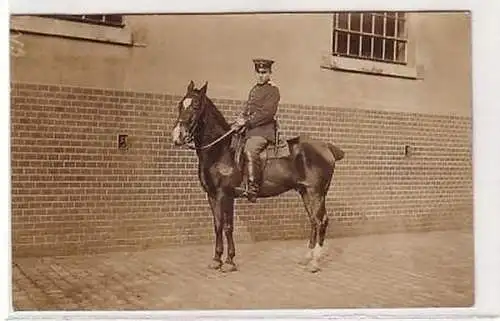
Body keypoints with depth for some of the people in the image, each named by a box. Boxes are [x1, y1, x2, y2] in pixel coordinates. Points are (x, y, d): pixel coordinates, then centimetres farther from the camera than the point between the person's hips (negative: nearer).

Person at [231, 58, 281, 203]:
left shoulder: (273, 90, -2)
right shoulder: (254, 89, 23)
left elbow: (268, 112, -14)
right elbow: (246, 109, 26)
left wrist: (248, 121, -18)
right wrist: (238, 121, 7)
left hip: (263, 129, -9)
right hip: (250, 129, 9)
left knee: (250, 150, -32)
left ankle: (253, 189, -34)